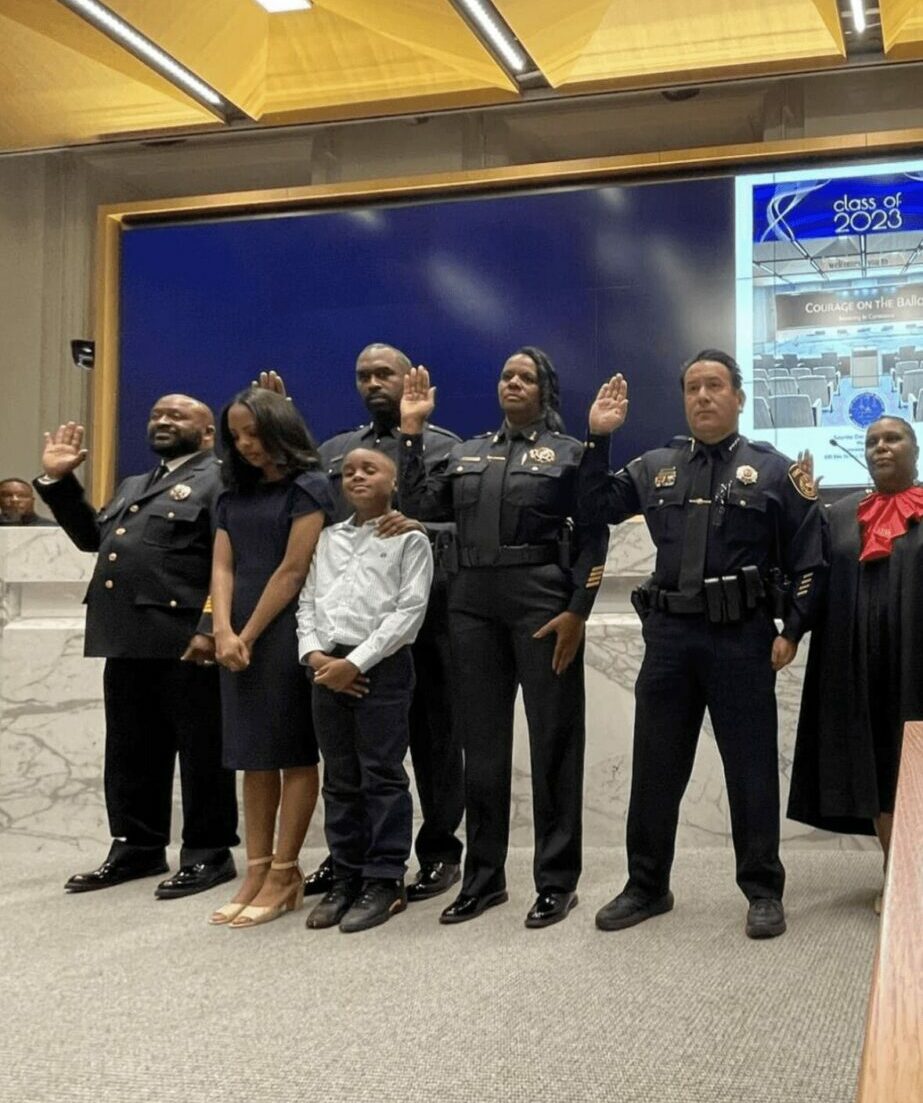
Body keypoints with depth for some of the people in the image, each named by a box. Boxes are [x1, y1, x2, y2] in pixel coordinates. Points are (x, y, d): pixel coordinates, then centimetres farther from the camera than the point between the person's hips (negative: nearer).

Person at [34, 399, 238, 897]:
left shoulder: (220, 481, -3)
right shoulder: (133, 486, 26)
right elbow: (92, 536, 28)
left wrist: (211, 630, -22)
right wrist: (58, 481, 19)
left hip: (186, 641, -8)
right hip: (128, 640, 9)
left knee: (201, 752, 2)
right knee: (131, 752, 15)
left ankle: (208, 853, 11)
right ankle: (137, 846, 26)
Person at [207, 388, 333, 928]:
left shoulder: (308, 488, -4)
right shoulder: (236, 495, 16)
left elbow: (293, 570, -10)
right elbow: (222, 567, 8)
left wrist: (250, 635, -9)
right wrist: (224, 632, -7)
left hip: (287, 631, -7)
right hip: (241, 637, 7)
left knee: (293, 753, -1)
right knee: (253, 754, 8)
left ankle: (283, 877, 3)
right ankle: (257, 873, 13)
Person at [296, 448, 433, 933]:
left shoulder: (408, 539, 0)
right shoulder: (328, 538, 17)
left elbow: (409, 610, -8)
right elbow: (307, 601, 14)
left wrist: (355, 663, -13)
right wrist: (315, 655, -4)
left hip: (382, 666, -5)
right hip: (328, 667, 5)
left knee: (382, 776, -2)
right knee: (339, 780, 10)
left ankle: (385, 881, 7)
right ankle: (345, 877, 19)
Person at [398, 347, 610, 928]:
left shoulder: (570, 453, 2)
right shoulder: (468, 454, 16)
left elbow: (594, 537, -4)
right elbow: (420, 507, 6)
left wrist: (577, 612, -13)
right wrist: (412, 432, 3)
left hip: (542, 603, -4)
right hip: (474, 604, 5)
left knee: (553, 742, 1)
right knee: (482, 743, 9)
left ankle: (557, 882, 11)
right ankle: (484, 878, 20)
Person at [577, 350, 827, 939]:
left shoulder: (774, 470, 1)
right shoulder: (655, 467, 11)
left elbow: (809, 557, 1)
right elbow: (595, 509, 10)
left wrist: (792, 629, -6)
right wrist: (598, 439, 1)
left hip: (743, 638, -3)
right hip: (669, 636, 4)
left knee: (751, 768, 4)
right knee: (655, 768, 9)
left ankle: (764, 891, 17)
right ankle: (647, 886, 22)